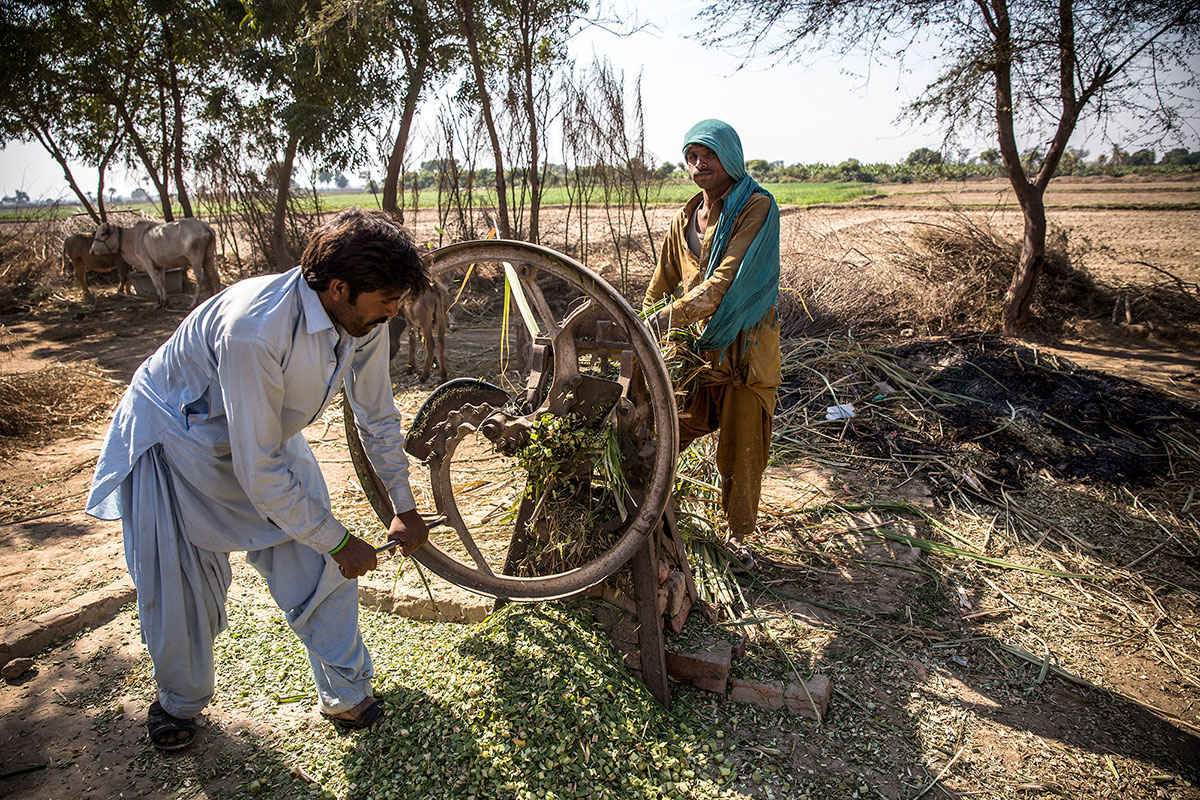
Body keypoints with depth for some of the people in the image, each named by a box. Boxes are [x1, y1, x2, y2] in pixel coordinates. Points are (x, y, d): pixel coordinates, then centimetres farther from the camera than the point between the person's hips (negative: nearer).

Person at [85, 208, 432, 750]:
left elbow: (378, 417, -1)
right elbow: (259, 472, -34)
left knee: (320, 569, 0)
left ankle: (347, 695, 20)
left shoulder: (364, 319, -19)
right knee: (179, 588, 4)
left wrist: (404, 507, 4)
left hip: (270, 435, 6)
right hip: (175, 439, -5)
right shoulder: (255, 329, -40)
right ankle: (179, 700, 34)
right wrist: (339, 543, -23)